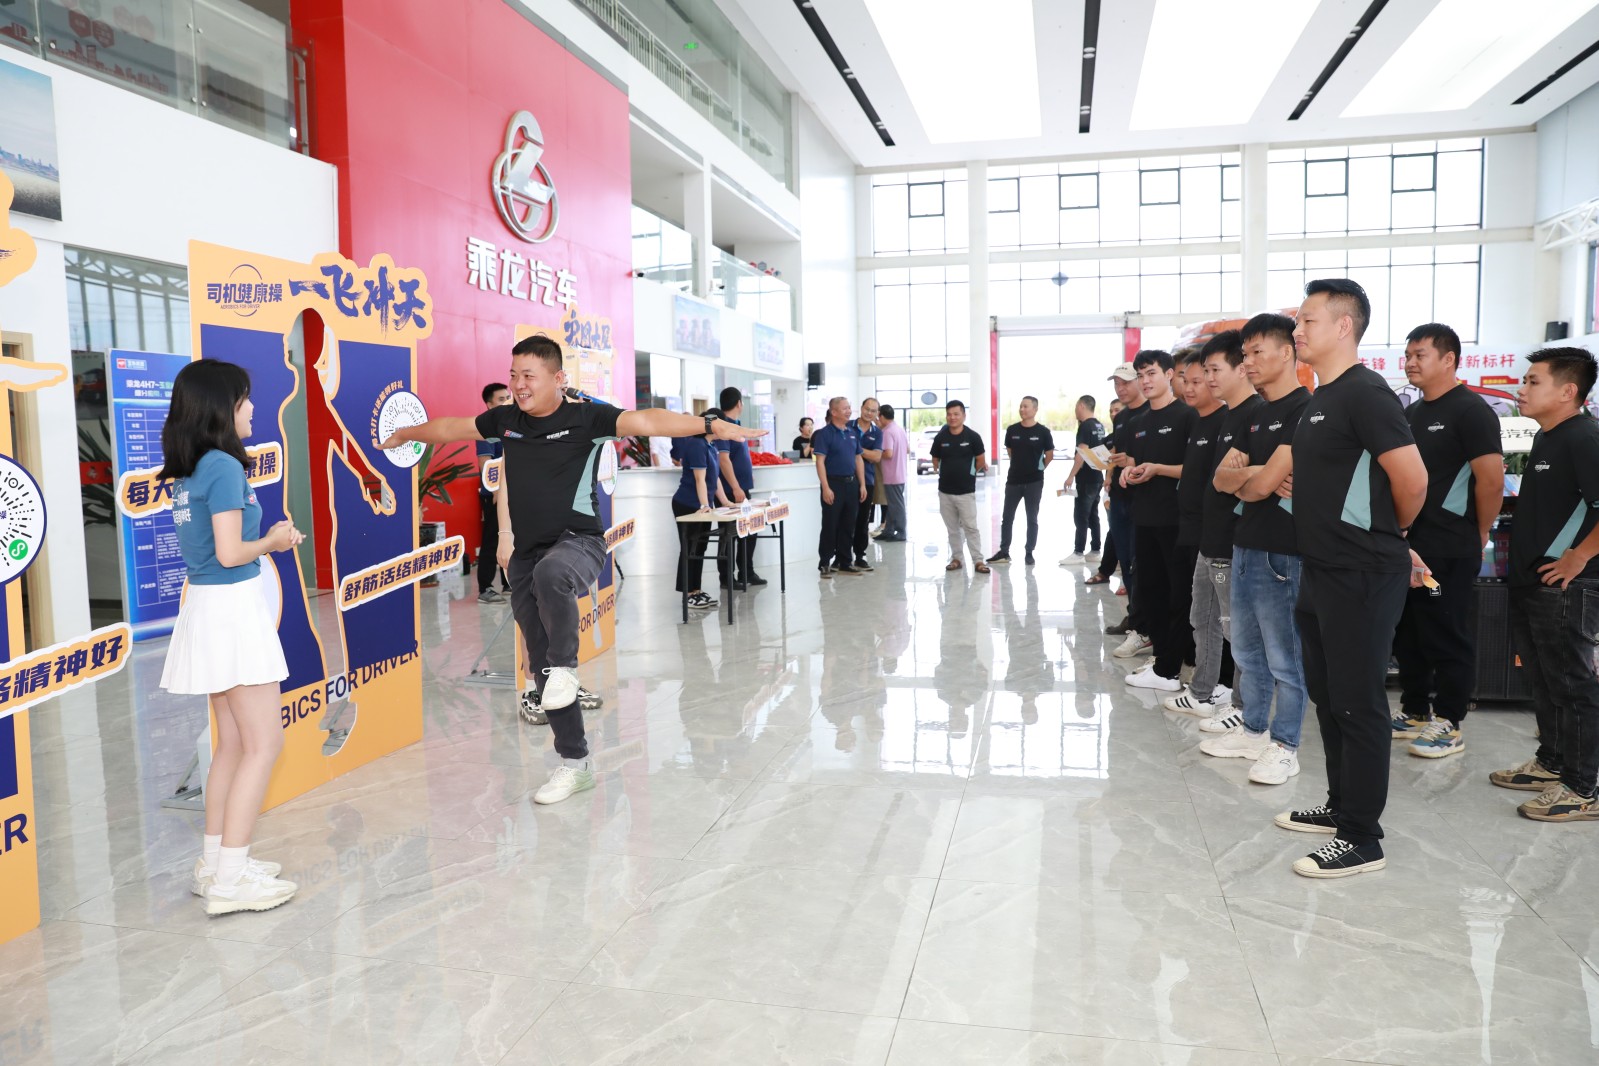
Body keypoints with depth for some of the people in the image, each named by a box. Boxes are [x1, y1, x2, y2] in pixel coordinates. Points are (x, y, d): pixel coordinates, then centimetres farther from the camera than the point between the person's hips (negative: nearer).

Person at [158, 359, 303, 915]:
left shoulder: (186, 472, 11)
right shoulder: (225, 467, -16)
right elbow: (230, 553, -19)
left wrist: (269, 538, 11)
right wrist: (273, 541, -2)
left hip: (205, 608, 9)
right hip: (233, 608, -9)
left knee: (233, 743, 17)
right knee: (264, 744, -3)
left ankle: (215, 862, 24)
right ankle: (231, 879, 0)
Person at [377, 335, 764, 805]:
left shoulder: (586, 417, -7)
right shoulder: (504, 420, 7)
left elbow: (647, 421, -21)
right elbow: (450, 427, 24)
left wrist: (710, 425, -33)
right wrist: (405, 433, 40)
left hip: (578, 541, -5)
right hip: (526, 553, 6)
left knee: (550, 573, -42)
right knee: (541, 664, 5)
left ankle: (564, 665, -17)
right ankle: (575, 764, 17)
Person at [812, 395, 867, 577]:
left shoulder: (852, 433, 13)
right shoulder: (824, 433, -8)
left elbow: (858, 460, 16)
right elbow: (820, 461, -13)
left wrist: (862, 485, 9)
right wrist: (826, 488, -19)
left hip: (851, 483, 6)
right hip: (834, 483, -6)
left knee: (848, 526, 11)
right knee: (830, 525, -1)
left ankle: (845, 562, 19)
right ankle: (825, 563, 7)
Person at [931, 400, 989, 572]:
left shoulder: (972, 436, -6)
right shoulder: (940, 438, 1)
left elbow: (981, 461, 2)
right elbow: (935, 460, 13)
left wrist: (968, 474, 8)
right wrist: (944, 473, 8)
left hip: (966, 491, -3)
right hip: (945, 490, 3)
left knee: (970, 527, -3)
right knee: (952, 528, 11)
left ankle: (978, 560, 1)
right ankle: (956, 558, 20)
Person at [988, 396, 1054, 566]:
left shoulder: (1043, 432, -7)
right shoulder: (1012, 430, 1)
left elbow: (1049, 456, 2)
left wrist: (1037, 468, 7)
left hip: (1034, 482, -3)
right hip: (1013, 480, 3)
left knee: (1032, 519, 6)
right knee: (1007, 517, 6)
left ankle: (1029, 553, 13)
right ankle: (1004, 552, 14)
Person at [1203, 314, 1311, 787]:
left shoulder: (1304, 409, -14)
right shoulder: (1255, 414, 15)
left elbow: (1265, 484, -20)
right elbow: (1221, 477, 8)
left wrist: (1242, 483, 0)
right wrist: (1254, 473, -12)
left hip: (1280, 550, -9)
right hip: (1246, 543, 9)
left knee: (1283, 654, 2)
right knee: (1248, 650, 17)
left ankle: (1284, 745, 13)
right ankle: (1253, 729, 29)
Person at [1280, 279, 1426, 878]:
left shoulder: (1365, 394, -16)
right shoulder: (1319, 399, 13)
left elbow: (1412, 479, -19)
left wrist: (1390, 534, -3)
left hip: (1361, 576, -10)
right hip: (1322, 571, 10)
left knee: (1358, 704, -1)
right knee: (1329, 694, 18)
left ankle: (1362, 839, 10)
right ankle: (1341, 806, 32)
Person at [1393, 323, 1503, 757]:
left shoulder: (1470, 411, -10)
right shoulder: (1412, 413, 14)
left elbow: (1492, 480, -16)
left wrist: (1479, 535, -6)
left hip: (1449, 550, -8)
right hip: (1407, 545, 8)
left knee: (1448, 637, 1)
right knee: (1408, 632, 14)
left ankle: (1449, 723, 12)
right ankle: (1414, 712, 26)